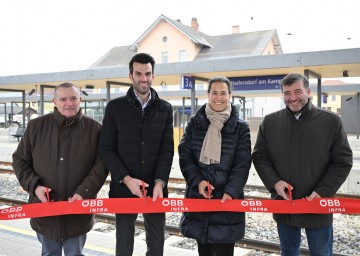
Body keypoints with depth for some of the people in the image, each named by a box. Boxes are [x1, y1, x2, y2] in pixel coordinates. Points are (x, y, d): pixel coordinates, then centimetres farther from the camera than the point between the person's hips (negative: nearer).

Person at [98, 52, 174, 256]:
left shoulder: (165, 108, 6)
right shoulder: (115, 107, 1)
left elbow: (167, 150, 0)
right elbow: (106, 149, -2)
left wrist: (160, 182, -13)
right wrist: (126, 179, -14)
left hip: (155, 188, 1)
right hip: (124, 188, -1)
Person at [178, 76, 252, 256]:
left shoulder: (240, 128, 2)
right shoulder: (195, 123, 6)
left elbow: (242, 164, -4)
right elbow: (185, 156, 2)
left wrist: (231, 191, -18)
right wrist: (197, 181, -13)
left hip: (227, 197, -2)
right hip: (198, 195, 2)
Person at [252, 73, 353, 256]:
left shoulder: (331, 121, -6)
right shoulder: (270, 122, 0)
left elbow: (343, 161, -4)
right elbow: (259, 156, 4)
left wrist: (322, 192, -14)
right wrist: (274, 182, -12)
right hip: (283, 203, 2)